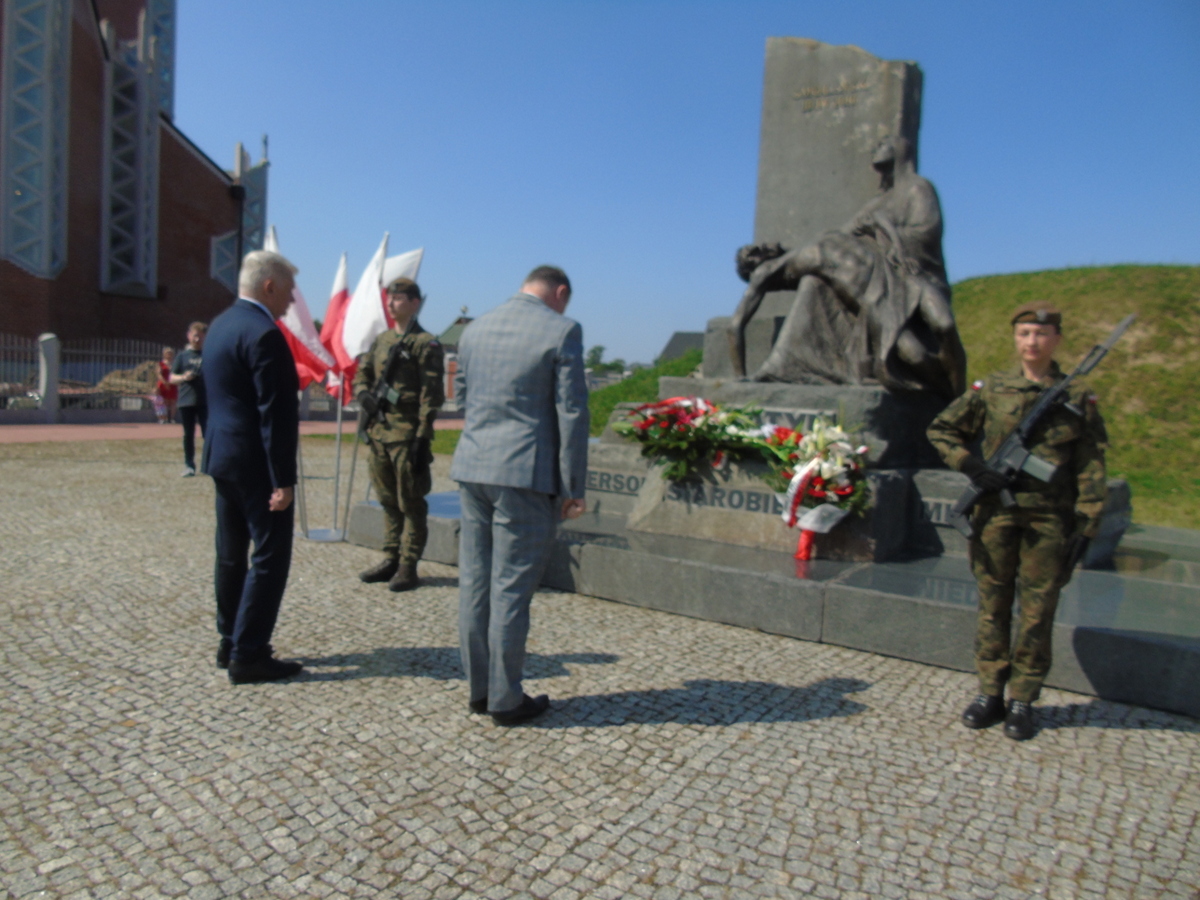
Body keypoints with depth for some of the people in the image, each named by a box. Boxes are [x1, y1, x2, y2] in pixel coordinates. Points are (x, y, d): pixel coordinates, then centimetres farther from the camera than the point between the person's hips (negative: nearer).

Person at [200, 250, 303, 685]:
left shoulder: (221, 324, 13)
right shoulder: (264, 334, -18)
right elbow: (274, 413, -21)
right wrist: (283, 480, -19)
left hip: (222, 456, 10)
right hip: (255, 462, -10)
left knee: (231, 554, 16)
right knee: (270, 556, -3)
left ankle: (230, 643, 26)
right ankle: (248, 655, 2)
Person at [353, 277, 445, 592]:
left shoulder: (425, 344, -7)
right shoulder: (381, 340, 15)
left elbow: (431, 395, -11)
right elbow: (362, 374, 22)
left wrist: (422, 437, -16)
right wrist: (363, 395, -2)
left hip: (407, 433, -7)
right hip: (379, 432, 7)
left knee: (410, 503, 1)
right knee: (388, 500, 14)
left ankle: (408, 566, 8)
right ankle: (391, 560, 24)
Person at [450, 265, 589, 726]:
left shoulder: (475, 327, 11)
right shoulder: (561, 330, -7)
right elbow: (571, 413, -11)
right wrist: (572, 488, -6)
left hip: (472, 467, 6)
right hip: (525, 472, -6)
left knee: (475, 582, 12)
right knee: (511, 587, 1)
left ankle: (479, 689, 23)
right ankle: (505, 700, 12)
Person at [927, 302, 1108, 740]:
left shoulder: (1078, 398, 4)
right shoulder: (991, 390, 4)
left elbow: (1092, 468, 3)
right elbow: (941, 429, 10)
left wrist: (1086, 525, -3)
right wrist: (971, 466, -5)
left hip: (1049, 519, 0)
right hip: (996, 513, 1)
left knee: (1037, 611, 5)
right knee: (993, 605, 8)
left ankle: (1022, 701, 18)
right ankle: (990, 693, 20)